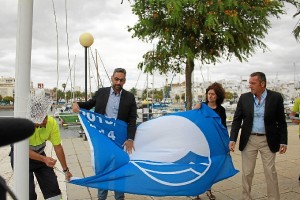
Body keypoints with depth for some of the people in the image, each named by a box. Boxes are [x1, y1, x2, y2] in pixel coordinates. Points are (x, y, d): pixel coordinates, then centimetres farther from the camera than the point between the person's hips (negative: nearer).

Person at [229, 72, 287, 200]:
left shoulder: (276, 97, -5)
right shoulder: (244, 98, -1)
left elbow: (281, 121, 0)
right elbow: (237, 120, 0)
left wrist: (283, 141, -2)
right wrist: (232, 139, -8)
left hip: (268, 141, -1)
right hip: (248, 140, 2)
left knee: (271, 172, 7)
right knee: (247, 172, 9)